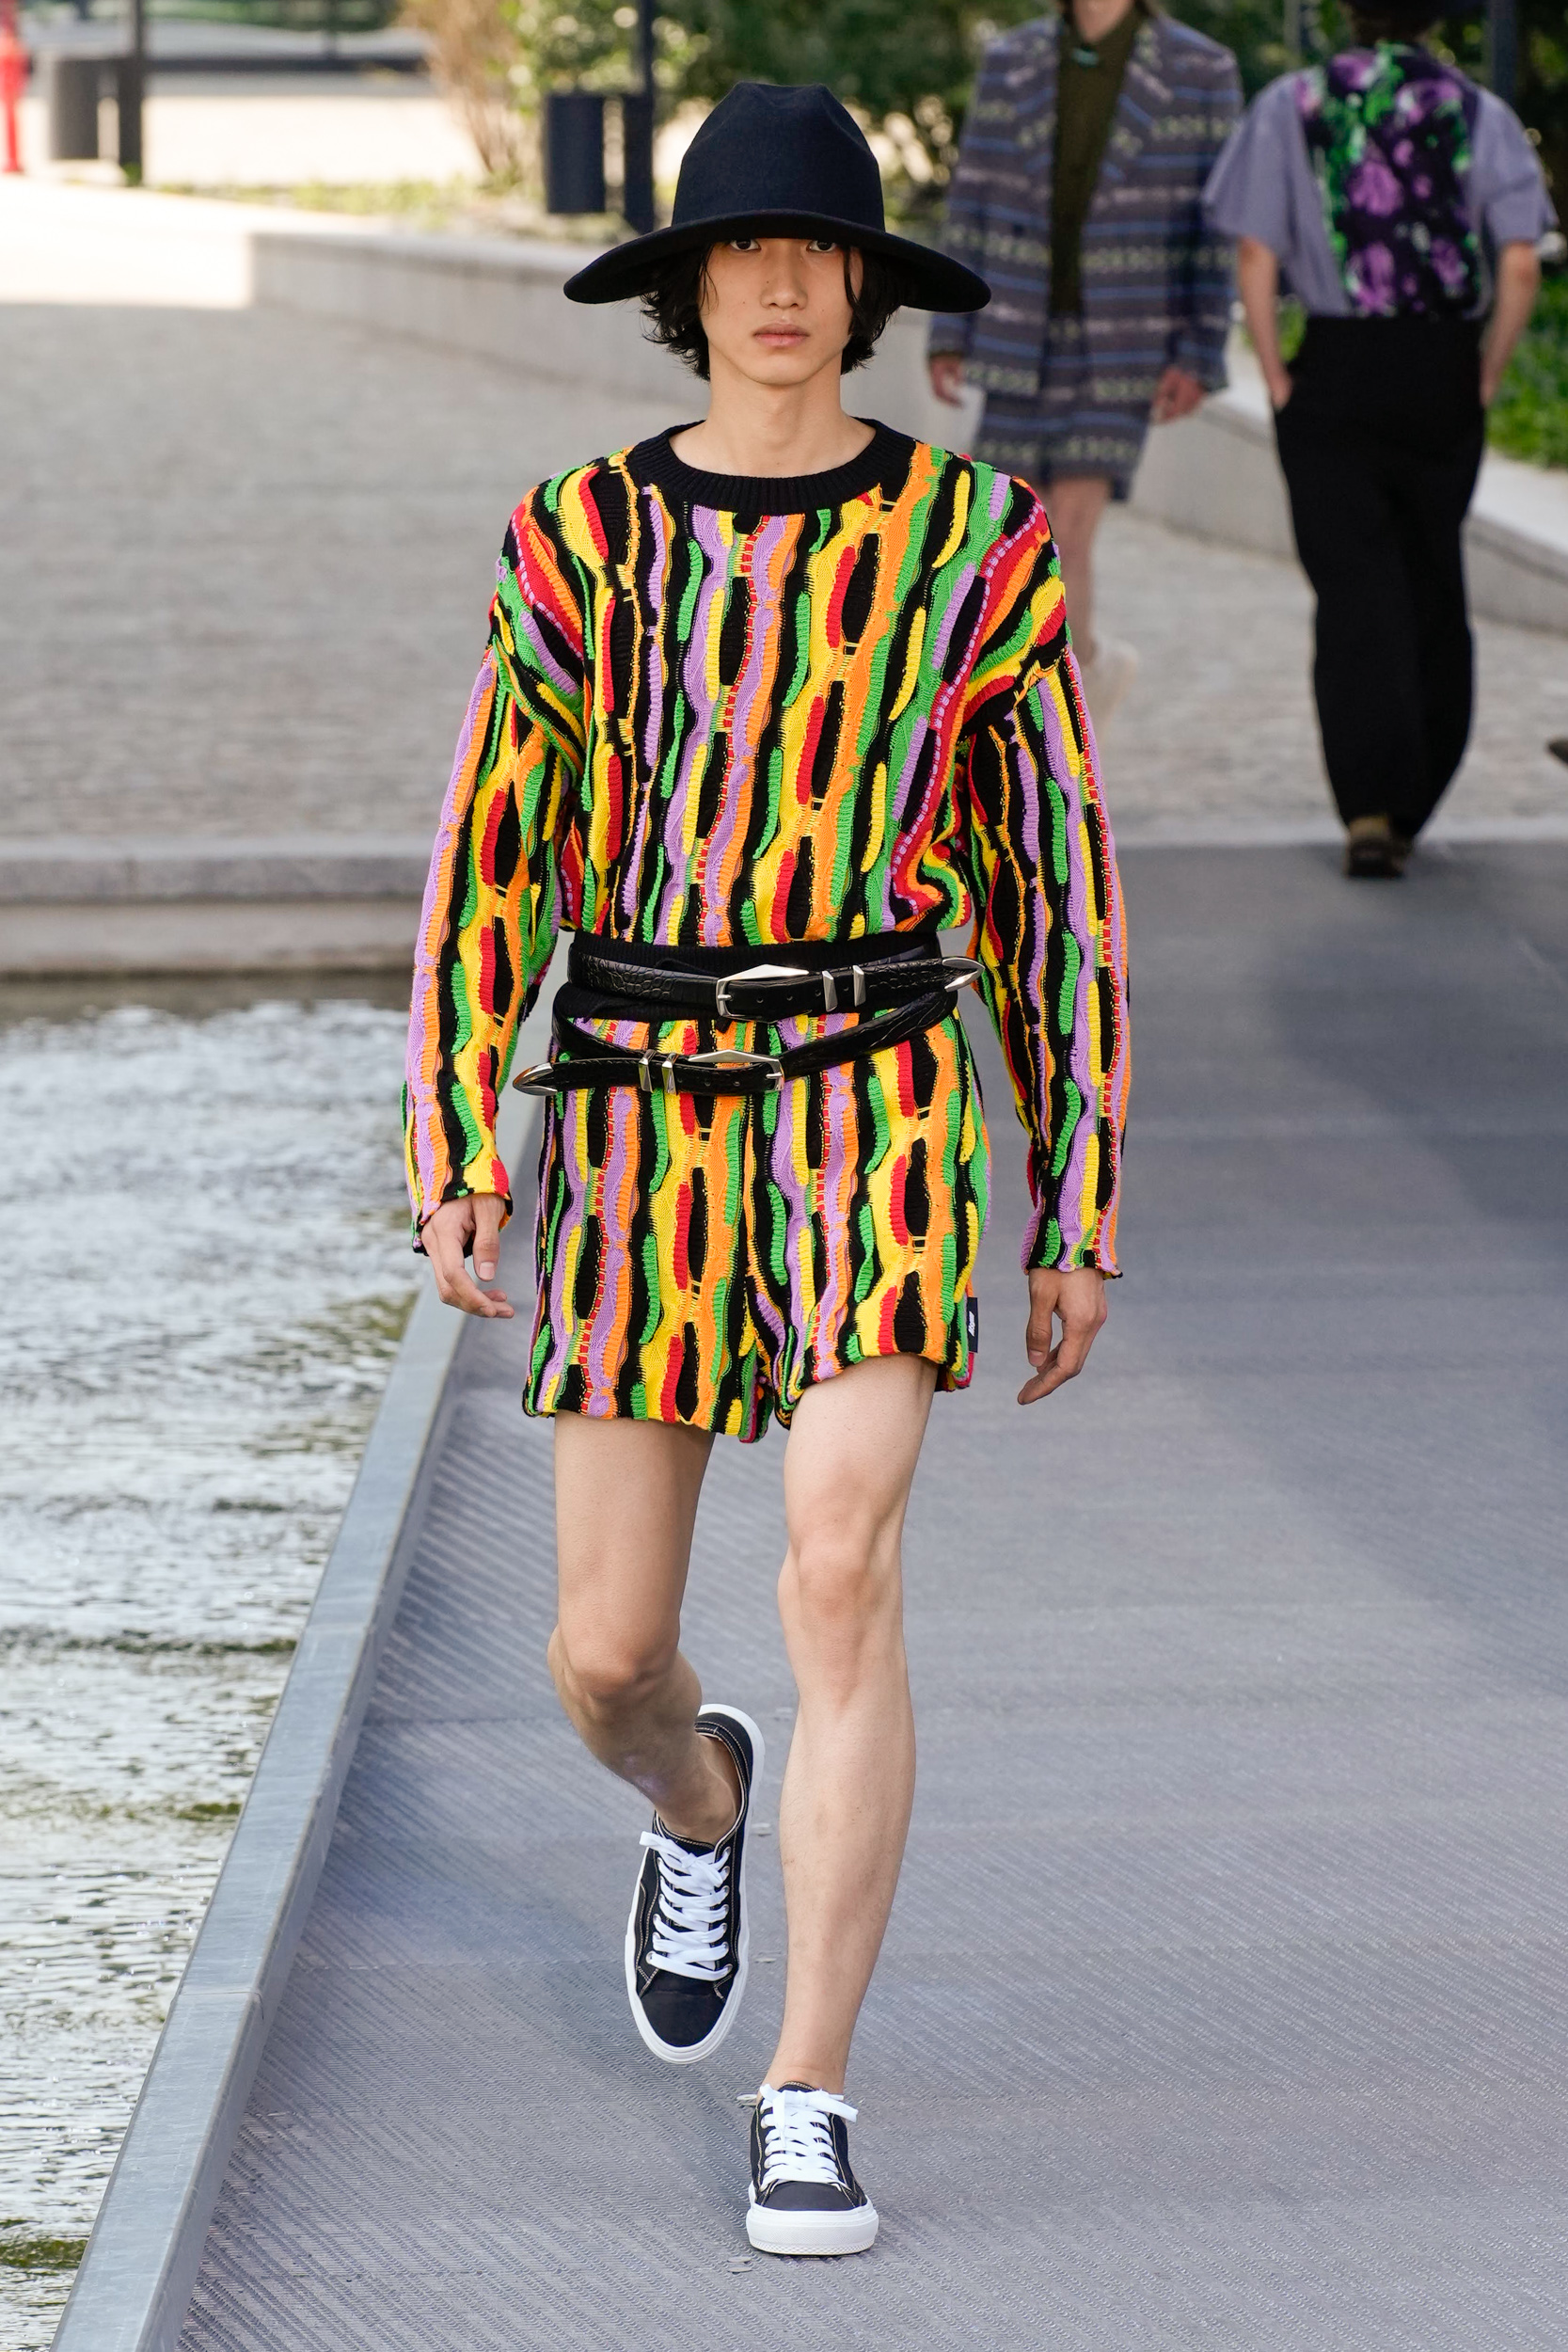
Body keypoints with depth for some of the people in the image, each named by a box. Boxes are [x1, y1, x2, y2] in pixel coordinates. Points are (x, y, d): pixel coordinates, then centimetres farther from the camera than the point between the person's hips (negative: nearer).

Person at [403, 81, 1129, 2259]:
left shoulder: (975, 541, 0)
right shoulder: (578, 537, 3)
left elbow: (1055, 877, 5)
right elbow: (491, 866, 5)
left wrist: (1081, 1218, 5)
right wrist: (452, 1167, -4)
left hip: (878, 1096, -2)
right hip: (637, 1116, 2)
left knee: (842, 1574, -22)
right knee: (609, 1656, 6)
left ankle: (806, 2114, -13)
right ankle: (704, 1808, 46)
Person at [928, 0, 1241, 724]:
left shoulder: (1200, 71, -8)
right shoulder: (1012, 62, 0)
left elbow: (1218, 223, -6)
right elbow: (977, 202, 5)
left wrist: (1199, 358, -13)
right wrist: (949, 337, 0)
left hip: (1129, 349, -3)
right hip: (1026, 340, 3)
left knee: (1067, 535, -16)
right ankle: (1092, 663, 36)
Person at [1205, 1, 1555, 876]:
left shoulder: (1289, 108, -1)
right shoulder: (1481, 115, 0)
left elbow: (1255, 260, -5)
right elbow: (1520, 269, -7)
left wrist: (1277, 379, 1)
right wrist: (1484, 381, 3)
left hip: (1334, 371, -1)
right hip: (1444, 374, 1)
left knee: (1354, 590, -1)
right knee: (1432, 584, 15)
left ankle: (1371, 809, -15)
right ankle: (1412, 804, 23)